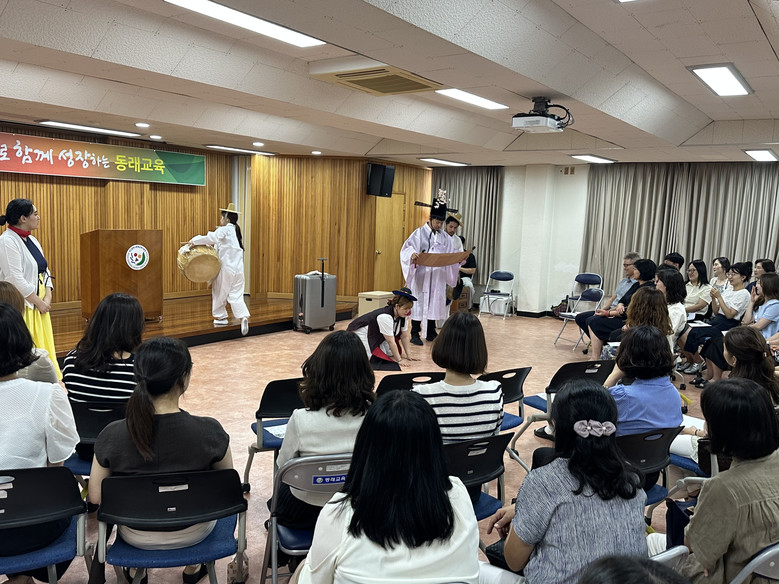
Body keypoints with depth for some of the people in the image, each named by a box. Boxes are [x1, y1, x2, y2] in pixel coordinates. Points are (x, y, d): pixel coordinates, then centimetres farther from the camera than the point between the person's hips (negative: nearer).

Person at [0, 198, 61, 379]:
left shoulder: (31, 240, 13)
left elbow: (44, 270, 15)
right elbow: (15, 279, -19)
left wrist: (47, 297, 0)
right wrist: (39, 302, -13)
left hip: (39, 305, 9)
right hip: (21, 307, -9)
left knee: (44, 349, 11)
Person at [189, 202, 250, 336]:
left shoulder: (224, 230, -11)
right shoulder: (236, 231, 15)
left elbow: (211, 238, -25)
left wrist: (195, 241, -17)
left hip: (226, 268, -6)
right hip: (238, 268, 6)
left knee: (220, 293, 11)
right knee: (236, 295, 2)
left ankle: (220, 317, 22)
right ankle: (243, 316, -17)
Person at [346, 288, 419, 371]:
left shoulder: (403, 316, -10)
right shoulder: (385, 317, -34)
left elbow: (405, 336, -1)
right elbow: (391, 341, -30)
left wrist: (408, 355, -2)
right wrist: (399, 360, -24)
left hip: (377, 337, 8)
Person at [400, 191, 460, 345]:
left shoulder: (445, 237, 12)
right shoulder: (419, 233, -2)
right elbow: (407, 248, -8)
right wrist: (412, 254, -30)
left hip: (437, 276, 5)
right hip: (421, 274, -5)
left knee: (434, 301, 8)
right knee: (419, 301, -4)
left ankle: (431, 333, 19)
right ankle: (415, 333, 3)